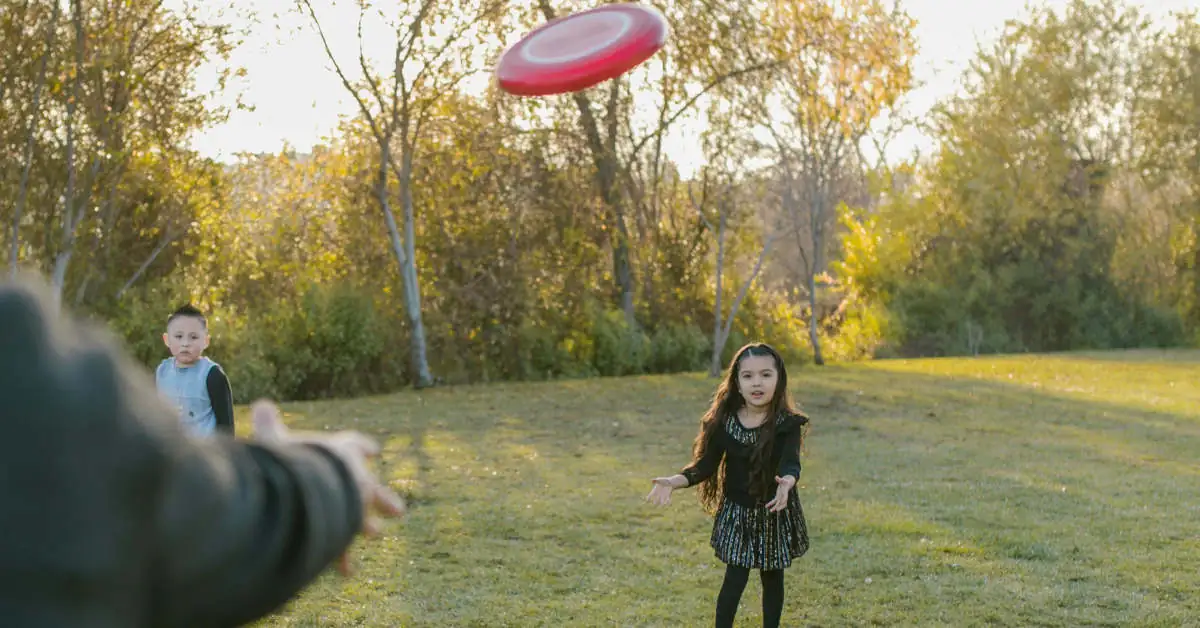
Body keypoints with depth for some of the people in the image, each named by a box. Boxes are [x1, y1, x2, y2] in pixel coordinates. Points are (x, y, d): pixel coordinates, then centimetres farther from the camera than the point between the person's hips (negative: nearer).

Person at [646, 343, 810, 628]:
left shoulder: (788, 423, -16)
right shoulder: (725, 422, -10)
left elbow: (790, 462, -30)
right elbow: (705, 465, -7)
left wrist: (787, 481, -53)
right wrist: (674, 481, -24)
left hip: (776, 513, 0)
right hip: (737, 512, 0)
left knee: (773, 578, 15)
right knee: (734, 580, 0)